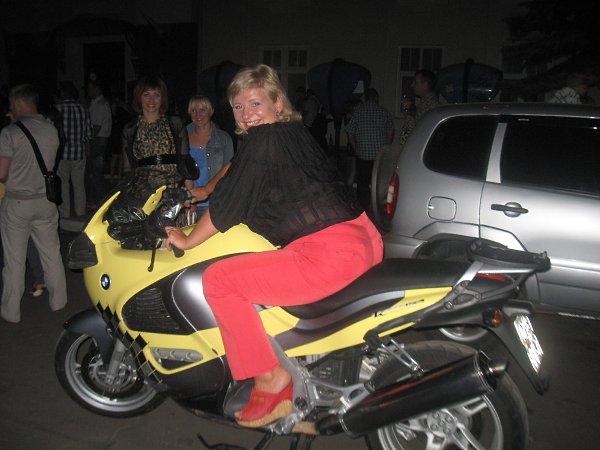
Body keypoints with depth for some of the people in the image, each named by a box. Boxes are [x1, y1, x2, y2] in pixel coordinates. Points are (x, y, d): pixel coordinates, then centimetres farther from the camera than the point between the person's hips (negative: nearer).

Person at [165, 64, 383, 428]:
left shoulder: (262, 140, -7)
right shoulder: (296, 131, 21)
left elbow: (229, 203, -5)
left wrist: (186, 241, 10)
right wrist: (202, 192, 45)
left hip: (329, 255, -11)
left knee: (218, 279, -7)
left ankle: (269, 378, 1)